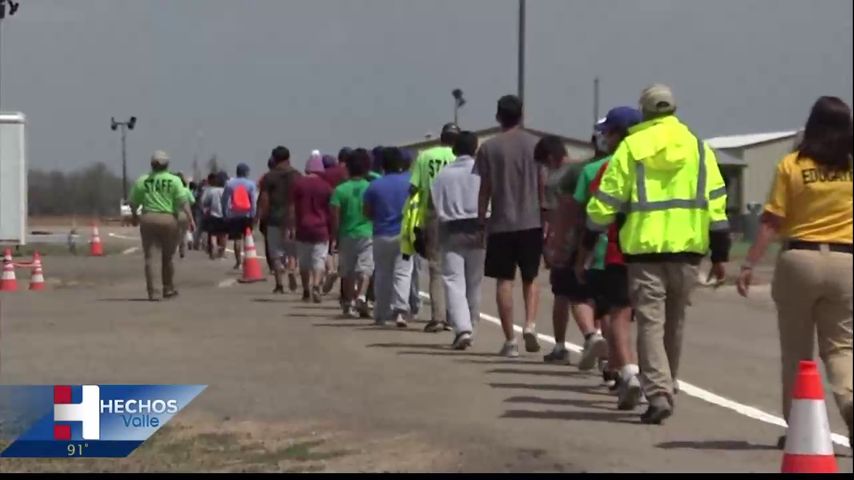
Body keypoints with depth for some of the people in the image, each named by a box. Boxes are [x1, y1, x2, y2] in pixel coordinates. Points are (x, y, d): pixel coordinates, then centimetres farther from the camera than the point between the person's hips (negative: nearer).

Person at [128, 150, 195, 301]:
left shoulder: (142, 180, 6)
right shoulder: (174, 180, 0)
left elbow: (133, 203, 11)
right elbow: (183, 202, -9)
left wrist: (135, 216, 28)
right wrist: (190, 219, -8)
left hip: (148, 219, 1)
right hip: (168, 219, -1)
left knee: (149, 257, 3)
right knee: (167, 257, 13)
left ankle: (151, 292, -3)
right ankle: (168, 288, 24)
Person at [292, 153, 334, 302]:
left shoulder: (298, 184, 1)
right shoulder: (326, 186, 0)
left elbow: (292, 207, -2)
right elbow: (330, 211, 3)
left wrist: (291, 227, 1)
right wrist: (332, 231, 11)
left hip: (302, 228, 1)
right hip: (320, 229, -1)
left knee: (304, 261, 12)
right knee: (319, 259, -2)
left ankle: (306, 291, 18)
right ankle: (316, 285, -24)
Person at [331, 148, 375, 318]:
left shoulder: (340, 189, -4)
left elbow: (335, 216, -8)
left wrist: (334, 238, 0)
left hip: (346, 235, 1)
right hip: (367, 234, -1)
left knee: (347, 272, 12)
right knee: (365, 268, -3)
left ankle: (349, 304, 17)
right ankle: (361, 297, -25)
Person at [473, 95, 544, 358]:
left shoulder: (489, 148, 0)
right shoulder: (535, 144, 1)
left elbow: (484, 190, 0)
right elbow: (543, 185, 2)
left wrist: (481, 221, 9)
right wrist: (546, 219, 9)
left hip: (501, 223, -1)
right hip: (531, 221, 1)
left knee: (504, 281, 3)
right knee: (530, 277, 15)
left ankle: (510, 341, 1)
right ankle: (530, 325, -5)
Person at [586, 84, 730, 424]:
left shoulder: (630, 148, 0)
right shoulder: (698, 148, 8)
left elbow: (605, 204, -1)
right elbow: (716, 204, 5)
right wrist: (719, 255, 9)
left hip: (645, 249, -3)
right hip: (687, 249, 3)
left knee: (651, 323, -2)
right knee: (673, 325, 16)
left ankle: (658, 394, -15)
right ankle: (666, 388, 28)